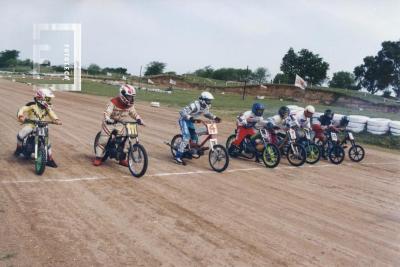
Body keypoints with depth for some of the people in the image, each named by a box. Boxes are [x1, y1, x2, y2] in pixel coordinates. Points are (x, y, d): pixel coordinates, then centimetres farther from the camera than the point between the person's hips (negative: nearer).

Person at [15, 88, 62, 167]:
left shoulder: (47, 107, 0)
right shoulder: (32, 105, -14)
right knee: (20, 135, -26)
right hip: (30, 124, -3)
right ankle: (19, 148, 8)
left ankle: (49, 160, 8)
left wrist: (56, 120, -30)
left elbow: (52, 114, -8)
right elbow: (23, 109, -22)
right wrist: (20, 116, -42)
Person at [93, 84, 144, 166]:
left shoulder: (130, 104, -6)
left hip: (121, 123, 5)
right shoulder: (114, 102, -23)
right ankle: (98, 157, 4)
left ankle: (123, 159, 9)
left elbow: (133, 113, 3)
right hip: (110, 122, -4)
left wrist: (139, 119, -15)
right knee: (104, 139, -8)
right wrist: (108, 120, -49)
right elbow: (107, 113, -30)